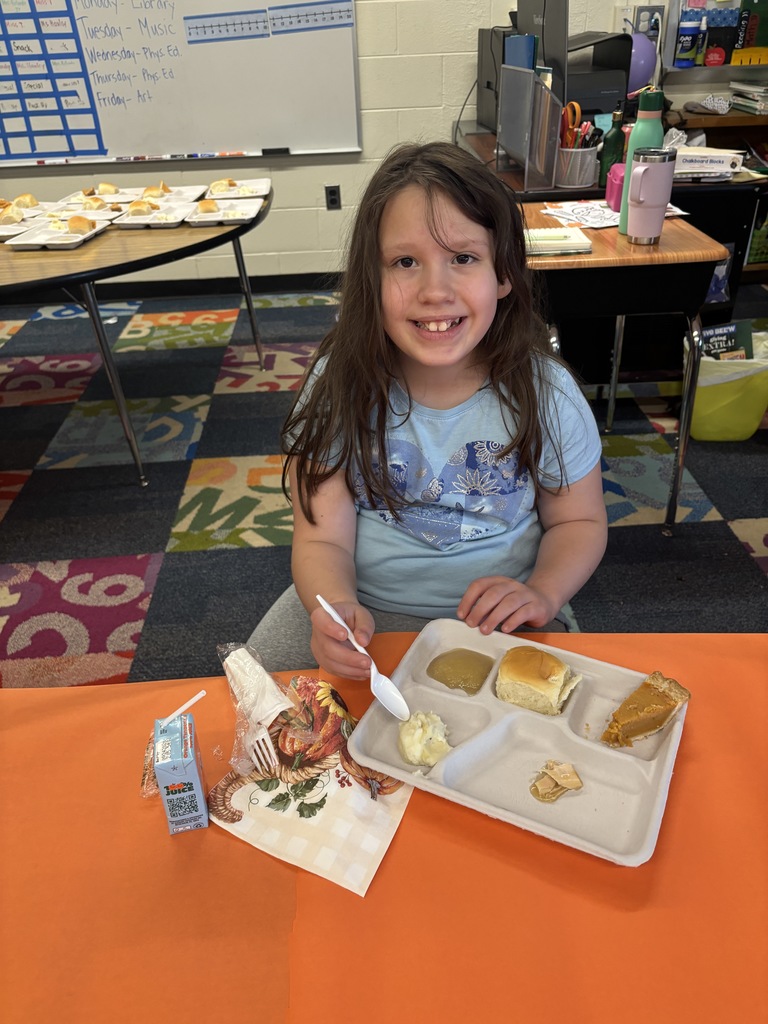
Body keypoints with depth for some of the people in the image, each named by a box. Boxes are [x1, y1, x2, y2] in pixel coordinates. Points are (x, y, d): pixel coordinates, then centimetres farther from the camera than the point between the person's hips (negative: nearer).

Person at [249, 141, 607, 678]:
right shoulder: (339, 386, -12)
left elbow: (580, 522, 3)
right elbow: (323, 539, -11)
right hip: (358, 606, 1)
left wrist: (542, 593, -17)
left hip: (495, 619, 0)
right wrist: (338, 606, -33)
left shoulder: (545, 393, -11)